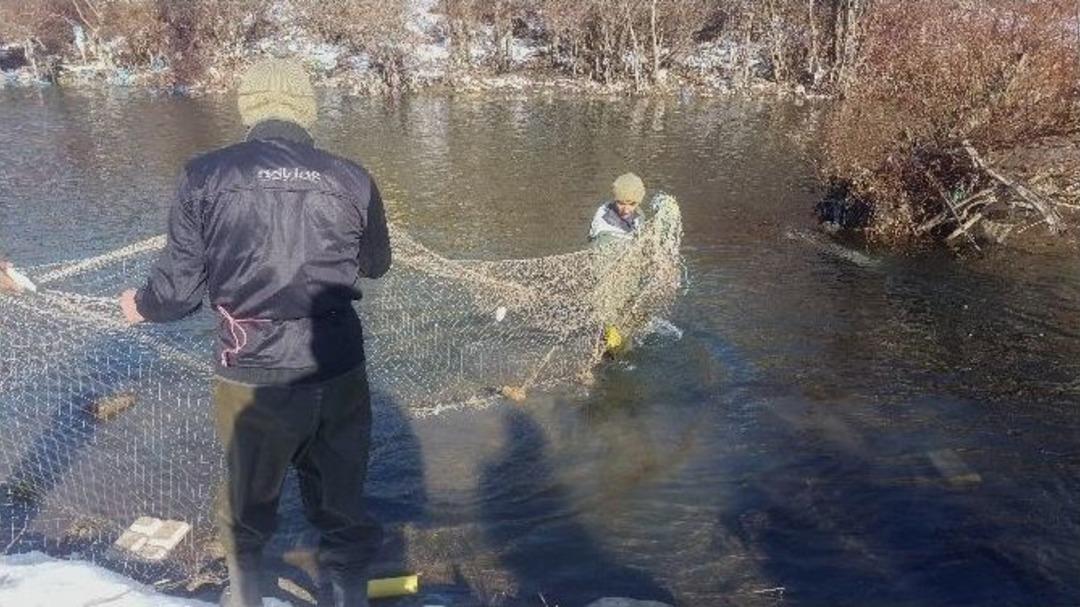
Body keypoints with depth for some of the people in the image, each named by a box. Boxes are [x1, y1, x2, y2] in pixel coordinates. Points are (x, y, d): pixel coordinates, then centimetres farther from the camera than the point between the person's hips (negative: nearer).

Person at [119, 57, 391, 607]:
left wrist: (141, 306, 19)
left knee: (248, 493, 25)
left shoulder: (206, 175, -8)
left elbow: (180, 284, -3)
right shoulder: (351, 179, -6)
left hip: (250, 376, 0)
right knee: (341, 502, 19)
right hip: (338, 372, 0)